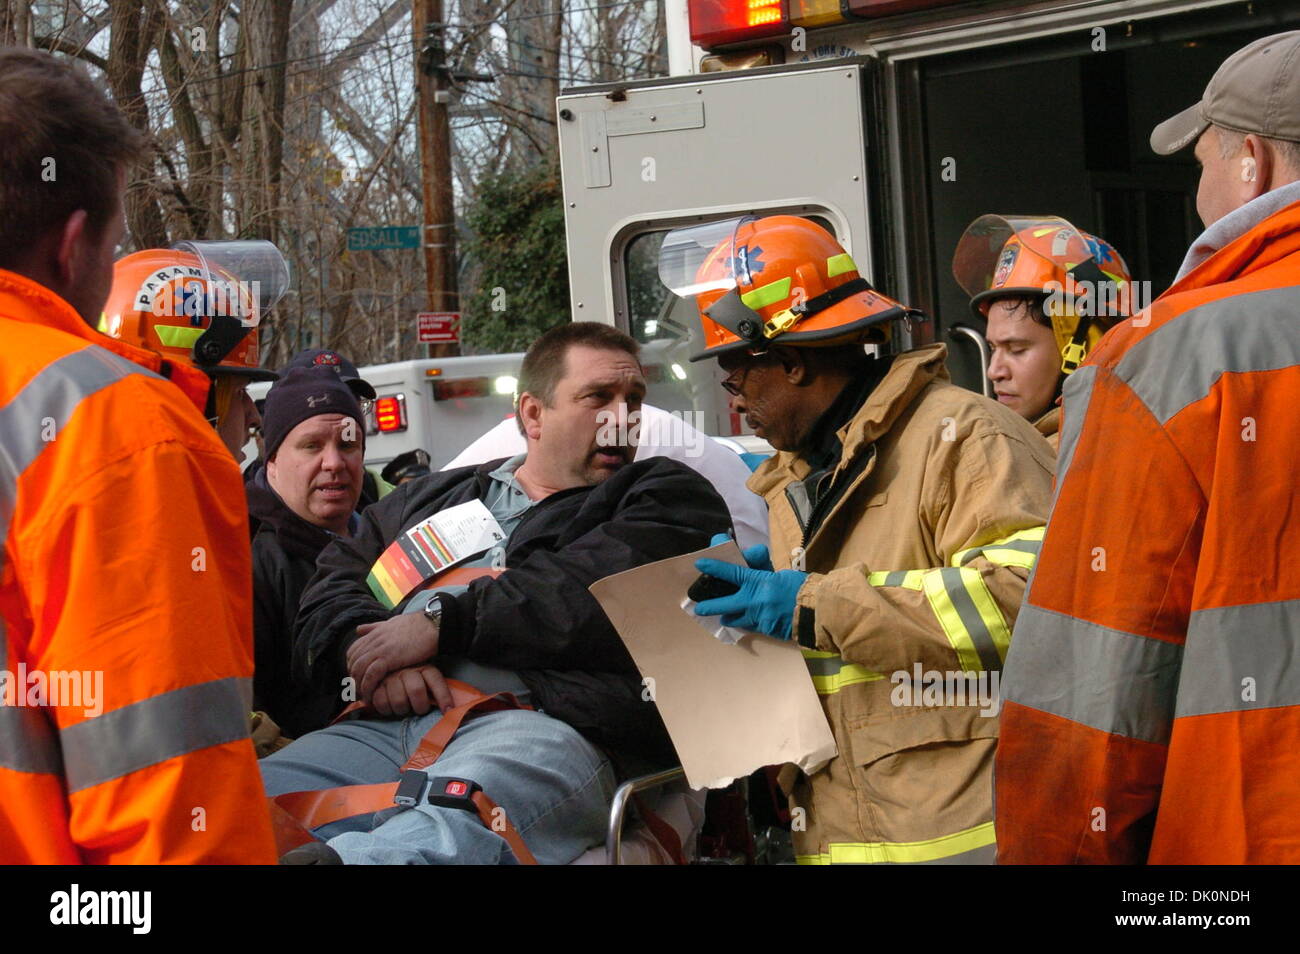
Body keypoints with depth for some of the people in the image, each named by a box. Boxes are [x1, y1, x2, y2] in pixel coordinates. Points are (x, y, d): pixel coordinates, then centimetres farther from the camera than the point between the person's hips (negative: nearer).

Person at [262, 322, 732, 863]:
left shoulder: (669, 496, 21)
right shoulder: (429, 499, 35)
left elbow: (600, 588, 0)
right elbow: (332, 587, 25)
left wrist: (445, 622, -2)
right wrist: (367, 646, 1)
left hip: (548, 725, -5)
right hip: (387, 727, 5)